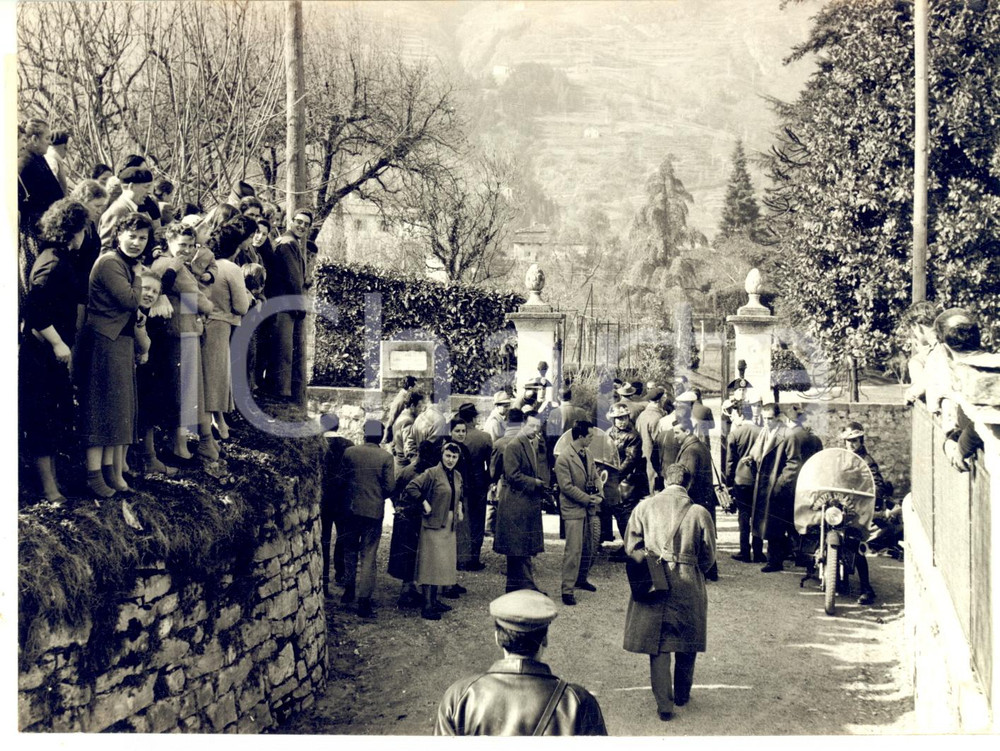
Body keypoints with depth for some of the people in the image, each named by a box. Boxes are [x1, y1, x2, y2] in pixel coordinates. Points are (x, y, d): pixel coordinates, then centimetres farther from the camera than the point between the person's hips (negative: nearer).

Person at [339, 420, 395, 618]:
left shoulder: (349, 452, -5)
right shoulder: (386, 457, -11)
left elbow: (342, 478, 2)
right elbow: (390, 487, -11)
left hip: (351, 508, 2)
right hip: (374, 511, -2)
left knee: (350, 550, 22)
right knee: (368, 555, 3)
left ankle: (349, 589, 30)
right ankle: (364, 600, 2)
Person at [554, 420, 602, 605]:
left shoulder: (588, 454, 9)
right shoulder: (563, 459, -16)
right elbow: (566, 487, -18)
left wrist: (599, 495, -3)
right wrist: (588, 499, -15)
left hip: (589, 508, 8)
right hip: (573, 509, -8)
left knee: (590, 546, 15)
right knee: (574, 550, -9)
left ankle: (581, 579, 33)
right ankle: (567, 589, -2)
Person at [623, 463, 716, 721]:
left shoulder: (644, 508, -4)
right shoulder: (699, 513, -7)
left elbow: (631, 547, -1)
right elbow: (708, 557, 0)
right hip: (688, 587, 0)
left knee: (658, 646, 8)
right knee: (686, 644, 19)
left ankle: (664, 703, 7)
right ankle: (682, 695, 34)